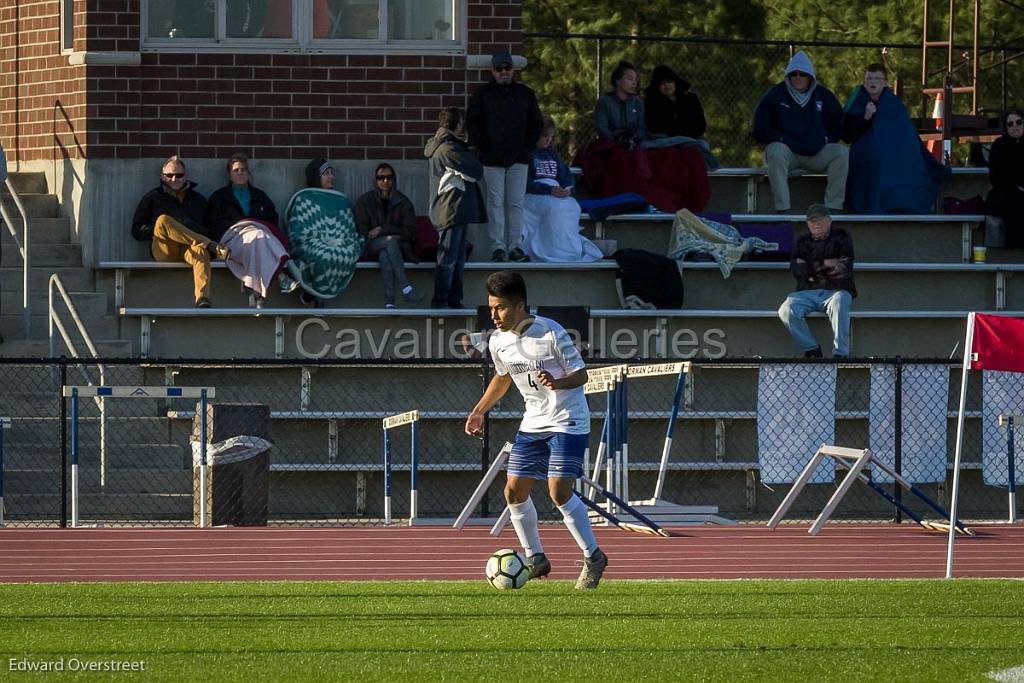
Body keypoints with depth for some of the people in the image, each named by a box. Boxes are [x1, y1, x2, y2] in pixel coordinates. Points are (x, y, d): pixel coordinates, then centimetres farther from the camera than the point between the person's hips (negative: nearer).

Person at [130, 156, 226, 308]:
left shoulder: (198, 200, 29)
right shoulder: (153, 198, 24)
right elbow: (137, 231, 17)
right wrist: (158, 229, -2)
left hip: (189, 248, 0)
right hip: (164, 249, 0)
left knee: (201, 251, -39)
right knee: (163, 220, -34)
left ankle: (202, 299, -61)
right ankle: (211, 245, -40)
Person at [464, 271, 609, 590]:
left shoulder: (551, 333, -20)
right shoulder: (498, 341, -1)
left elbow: (580, 374, -13)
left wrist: (557, 383, -33)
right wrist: (479, 411, 21)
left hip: (567, 422, -7)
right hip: (532, 423, 7)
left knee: (559, 492, -17)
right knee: (514, 491, 3)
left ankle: (593, 557, -1)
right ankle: (535, 559, 19)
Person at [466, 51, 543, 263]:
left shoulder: (525, 94, 11)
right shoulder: (483, 94, 5)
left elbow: (536, 123, 17)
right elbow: (472, 122, 5)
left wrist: (528, 146, 5)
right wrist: (482, 145, -4)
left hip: (518, 158, 2)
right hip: (492, 158, -2)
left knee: (516, 203, 1)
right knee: (496, 203, -3)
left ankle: (515, 246, 3)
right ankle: (498, 247, -3)